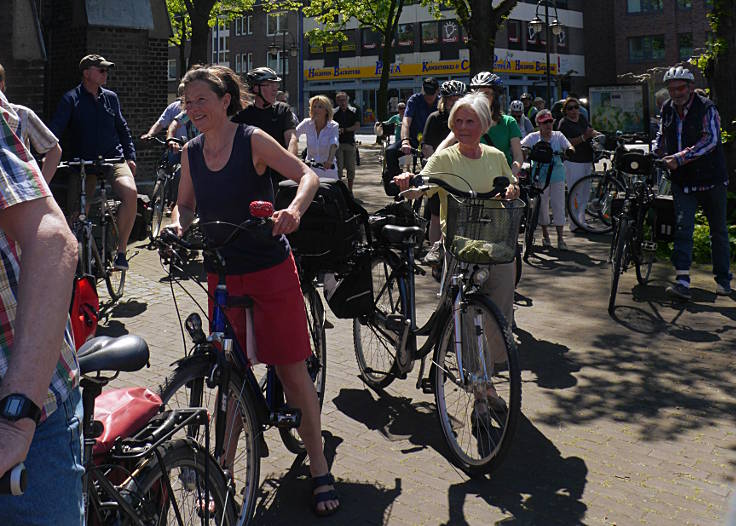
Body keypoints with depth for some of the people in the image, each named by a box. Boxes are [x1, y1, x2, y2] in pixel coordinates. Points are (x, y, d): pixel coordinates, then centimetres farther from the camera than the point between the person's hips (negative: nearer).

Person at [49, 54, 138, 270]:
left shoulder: (110, 97, 12)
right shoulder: (71, 99, 1)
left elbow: (122, 128, 19)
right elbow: (55, 128, -8)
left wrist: (130, 156, 10)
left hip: (113, 158, 1)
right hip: (83, 163, -1)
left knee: (130, 192, -28)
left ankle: (121, 251, -20)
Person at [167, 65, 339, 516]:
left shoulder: (252, 140, -8)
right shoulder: (192, 153, 5)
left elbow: (308, 175, -13)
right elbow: (186, 205, 17)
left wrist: (294, 209, -33)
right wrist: (178, 225, -6)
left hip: (270, 271, -4)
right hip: (222, 275, 4)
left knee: (293, 370, 0)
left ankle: (319, 468, 13)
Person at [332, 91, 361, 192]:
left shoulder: (353, 111, 7)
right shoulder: (334, 113, 5)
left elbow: (357, 126, -1)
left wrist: (344, 130, -11)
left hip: (350, 142, 1)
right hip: (338, 143, -1)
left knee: (351, 168, 5)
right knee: (338, 167, -4)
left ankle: (350, 190, 15)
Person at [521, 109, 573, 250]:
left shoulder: (558, 136, 6)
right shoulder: (533, 137, 1)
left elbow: (569, 147, -4)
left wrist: (569, 150, -26)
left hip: (557, 176, 1)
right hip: (540, 176, -1)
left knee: (559, 206, 0)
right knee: (542, 206, 5)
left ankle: (560, 238, 7)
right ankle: (545, 236, 20)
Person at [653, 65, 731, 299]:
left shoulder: (706, 107, -11)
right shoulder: (667, 109, 5)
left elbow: (710, 140, -22)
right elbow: (662, 136, 19)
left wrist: (679, 158, -30)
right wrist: (654, 156, 0)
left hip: (711, 179, -3)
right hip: (682, 181, 3)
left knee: (718, 231, 10)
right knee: (682, 227, -10)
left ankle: (723, 279, 24)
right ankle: (682, 281, -15)